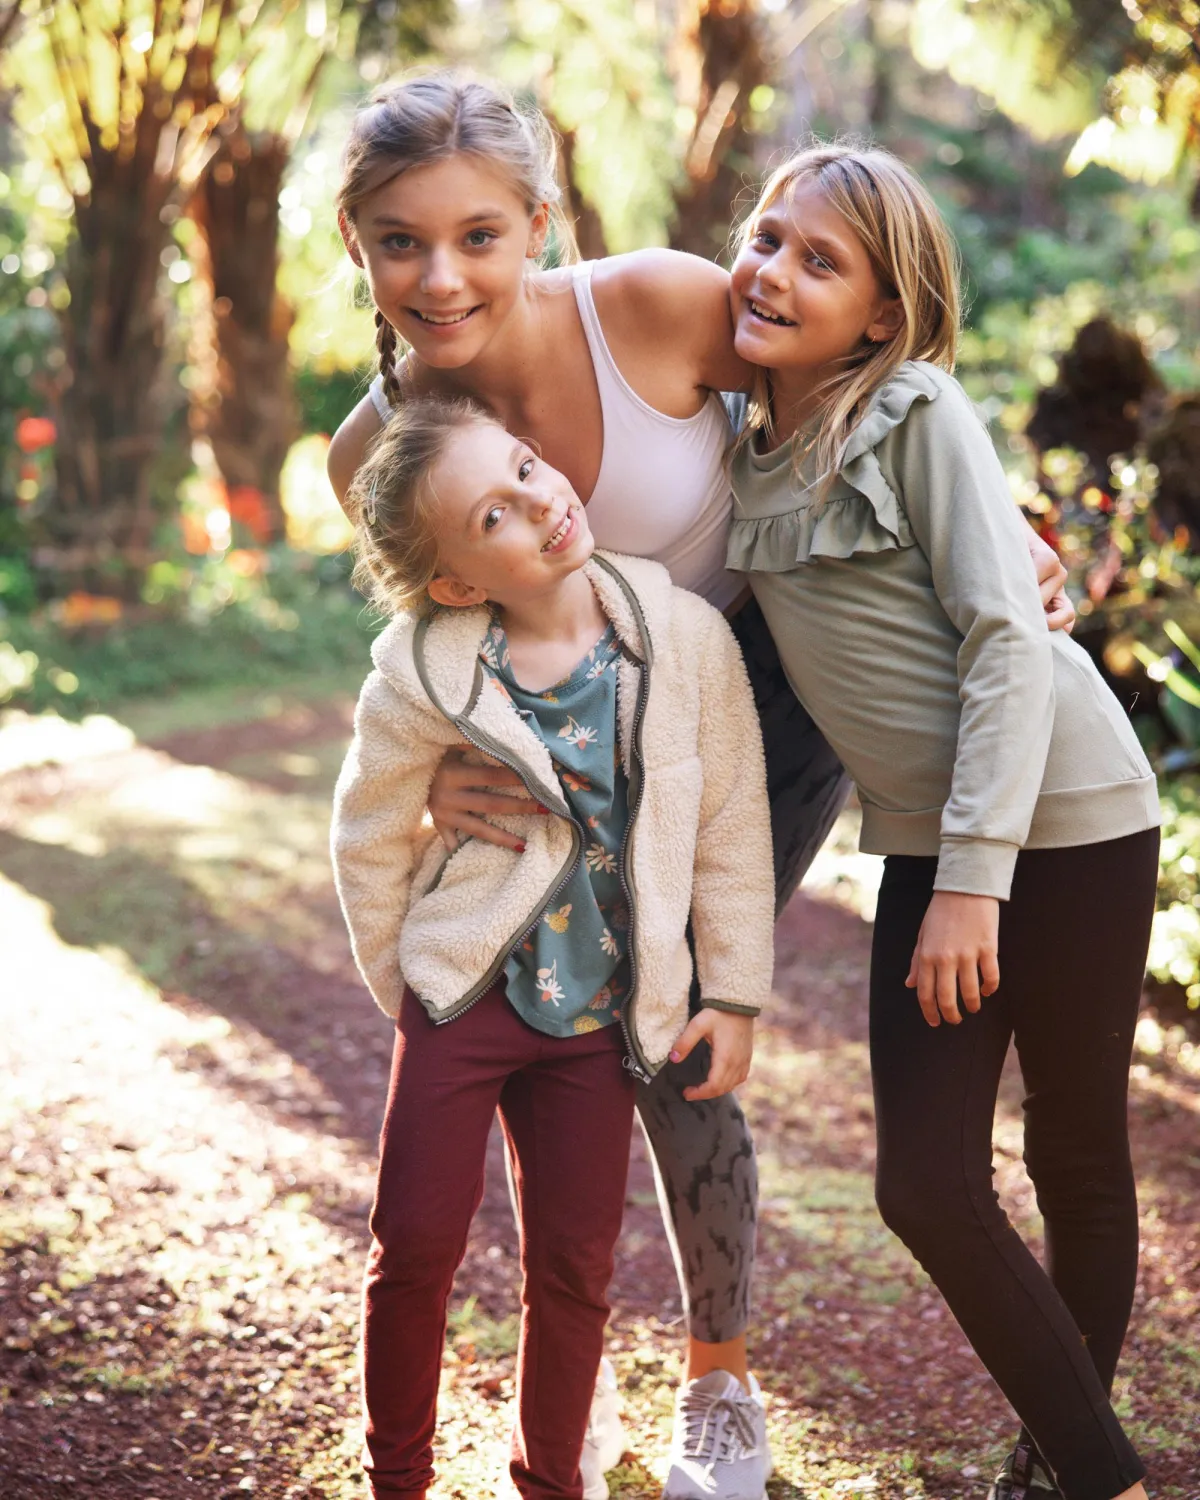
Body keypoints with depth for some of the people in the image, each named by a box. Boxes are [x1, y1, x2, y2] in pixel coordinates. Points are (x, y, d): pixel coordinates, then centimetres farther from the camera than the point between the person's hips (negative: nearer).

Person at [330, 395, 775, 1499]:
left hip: (601, 1015, 2)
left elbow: (733, 827, 0)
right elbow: (370, 839, 1)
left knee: (574, 1269, 9)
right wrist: (403, 985, 7)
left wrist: (734, 993, 2)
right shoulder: (423, 678, -14)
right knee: (416, 1241, -1)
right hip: (466, 992, -1)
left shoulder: (685, 638, -9)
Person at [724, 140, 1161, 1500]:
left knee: (1078, 1160, 8)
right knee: (926, 1185, -1)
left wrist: (975, 879, -21)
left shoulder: (916, 412, -11)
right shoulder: (747, 453, 7)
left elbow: (1007, 640, -16)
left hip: (1062, 823, -6)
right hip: (923, 844, 6)